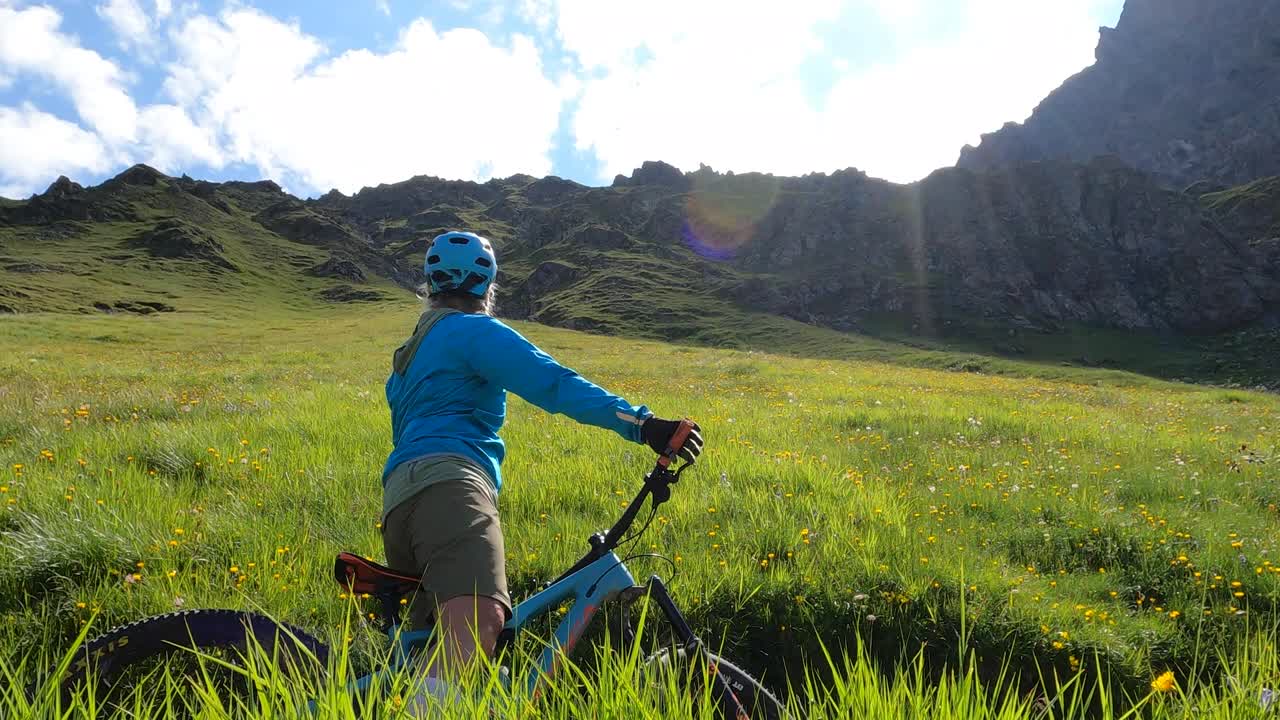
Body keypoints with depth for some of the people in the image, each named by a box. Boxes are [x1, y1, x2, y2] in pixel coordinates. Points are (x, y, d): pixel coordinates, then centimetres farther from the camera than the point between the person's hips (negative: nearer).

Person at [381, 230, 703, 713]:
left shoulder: (408, 355, 35)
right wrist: (642, 424, -20)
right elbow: (553, 382, -10)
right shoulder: (473, 330, 7)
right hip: (448, 483, -9)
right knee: (481, 619, -30)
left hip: (397, 497, 10)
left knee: (434, 648, 10)